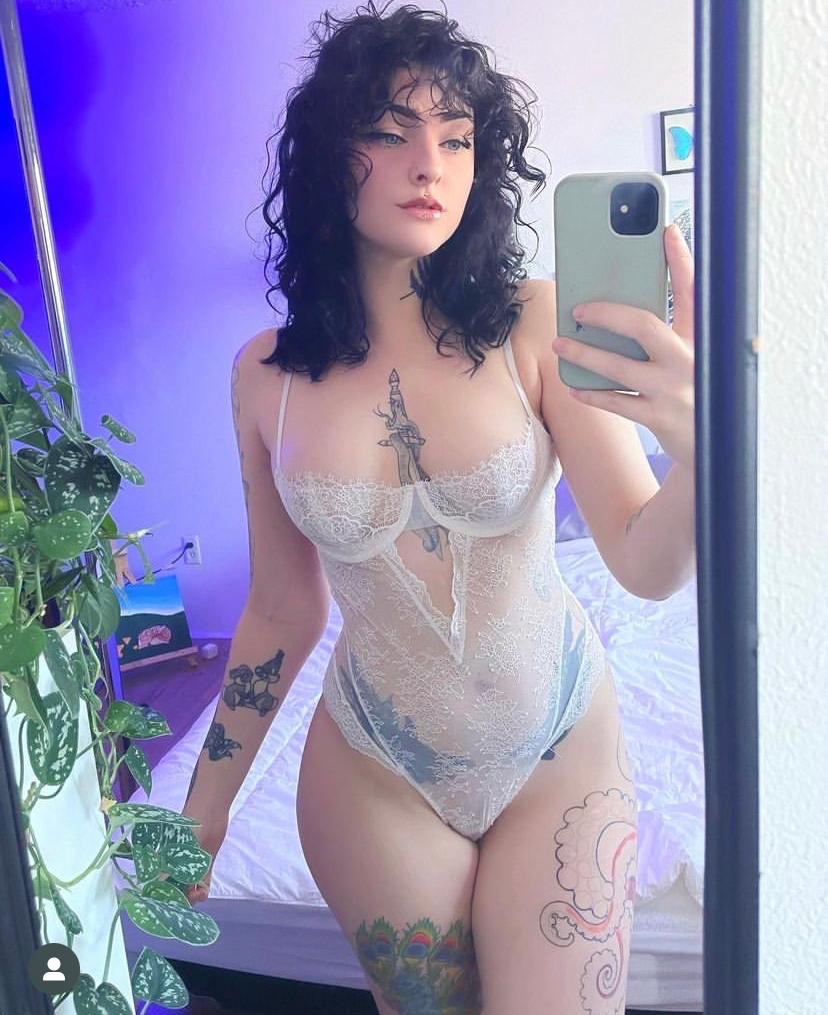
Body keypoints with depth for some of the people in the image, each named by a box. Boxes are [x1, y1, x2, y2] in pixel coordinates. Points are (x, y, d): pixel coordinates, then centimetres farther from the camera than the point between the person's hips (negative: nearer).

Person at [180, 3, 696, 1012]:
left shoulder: (536, 325, -14)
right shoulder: (266, 374, -8)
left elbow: (646, 561, -18)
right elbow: (282, 610, 1)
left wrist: (704, 437, -40)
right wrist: (204, 804, 8)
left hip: (561, 755, -1)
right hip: (375, 777, 2)